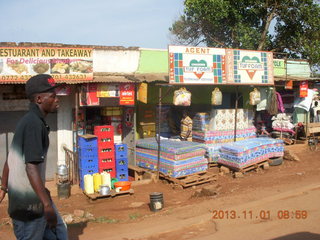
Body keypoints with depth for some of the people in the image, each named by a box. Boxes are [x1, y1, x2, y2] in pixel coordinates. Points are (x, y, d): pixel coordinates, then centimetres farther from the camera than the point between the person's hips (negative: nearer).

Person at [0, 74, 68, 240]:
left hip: (34, 196, 10)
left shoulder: (27, 121, 10)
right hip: (28, 203, -10)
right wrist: (47, 205, -29)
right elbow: (31, 167, -28)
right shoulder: (35, 123, -20)